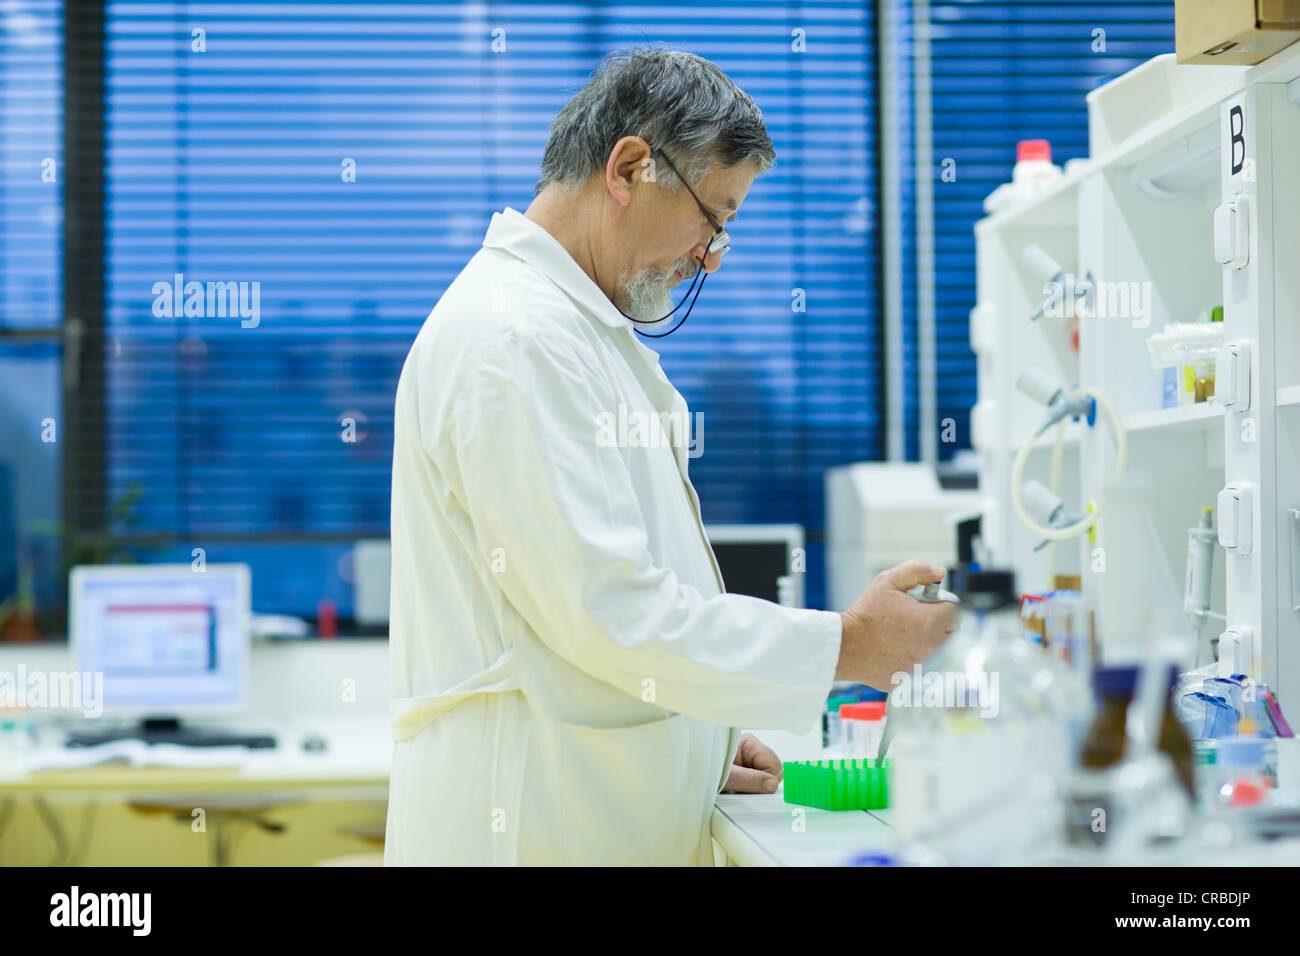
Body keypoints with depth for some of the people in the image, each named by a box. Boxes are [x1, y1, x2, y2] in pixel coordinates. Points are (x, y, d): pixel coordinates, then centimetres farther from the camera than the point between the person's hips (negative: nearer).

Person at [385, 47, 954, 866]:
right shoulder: (515, 342, -16)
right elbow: (610, 611, -21)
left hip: (611, 818, 10)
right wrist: (845, 645, -14)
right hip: (539, 828, -10)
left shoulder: (575, 328, 18)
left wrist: (704, 742, 12)